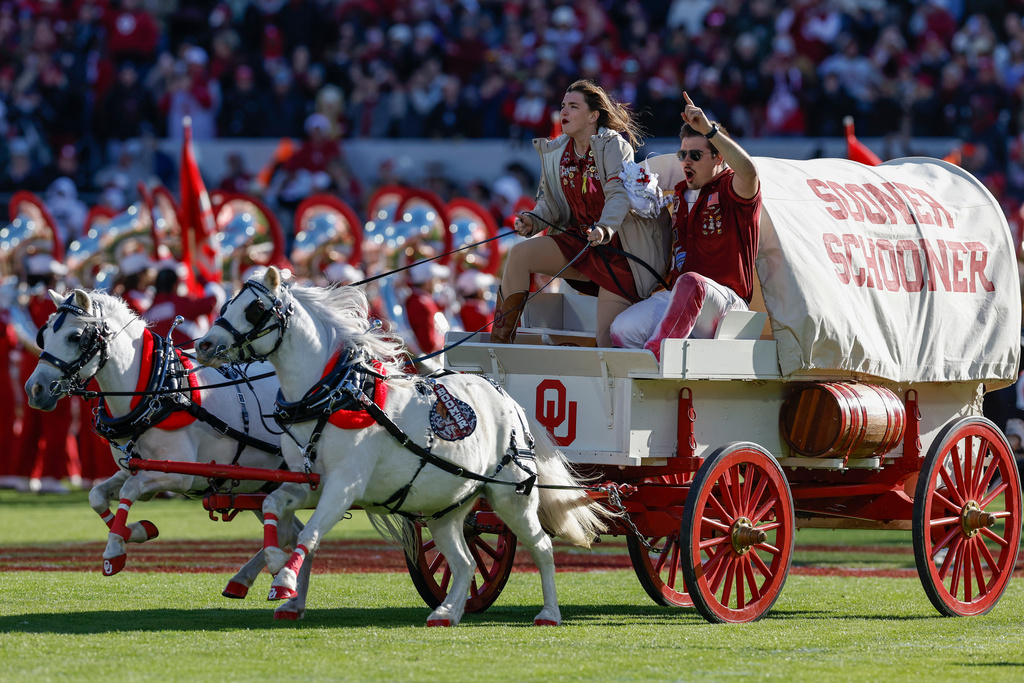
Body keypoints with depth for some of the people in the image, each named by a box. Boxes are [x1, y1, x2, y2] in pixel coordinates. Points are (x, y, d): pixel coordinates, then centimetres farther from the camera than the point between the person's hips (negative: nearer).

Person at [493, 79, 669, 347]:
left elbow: (619, 194, -27)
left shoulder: (614, 145, -14)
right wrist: (532, 221, -14)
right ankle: (499, 341, -10)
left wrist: (605, 228, -46)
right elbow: (550, 203, 9)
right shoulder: (556, 152, 6)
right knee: (520, 254, -16)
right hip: (579, 242, 6)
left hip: (621, 251, -6)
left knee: (607, 342, -15)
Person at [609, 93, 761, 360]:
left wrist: (709, 130, -32)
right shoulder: (680, 195, 22)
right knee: (621, 330, -20)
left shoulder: (731, 190, -1)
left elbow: (749, 172, -27)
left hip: (725, 302, -7)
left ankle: (654, 353, -36)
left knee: (691, 281, -42)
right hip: (676, 298, 7)